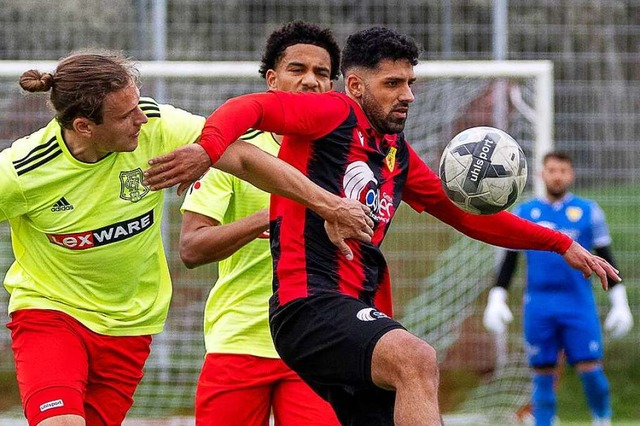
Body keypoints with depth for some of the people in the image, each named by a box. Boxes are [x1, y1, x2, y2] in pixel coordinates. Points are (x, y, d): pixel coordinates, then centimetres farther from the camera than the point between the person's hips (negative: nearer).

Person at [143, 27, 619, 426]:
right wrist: (207, 148, -37)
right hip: (309, 305, -9)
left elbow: (467, 213, 29)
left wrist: (563, 245, 25)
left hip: (362, 317, 9)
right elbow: (250, 108, -15)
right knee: (416, 358, -33)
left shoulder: (398, 155, 22)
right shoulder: (336, 114, -1)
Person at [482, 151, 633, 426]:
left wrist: (619, 302, 6)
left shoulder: (588, 211, 6)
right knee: (543, 375, 1)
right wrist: (496, 299, 3)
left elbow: (605, 259, 10)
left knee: (590, 370, -7)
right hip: (538, 307, 1)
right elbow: (509, 261, 13)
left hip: (579, 305, -1)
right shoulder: (523, 213, 9)